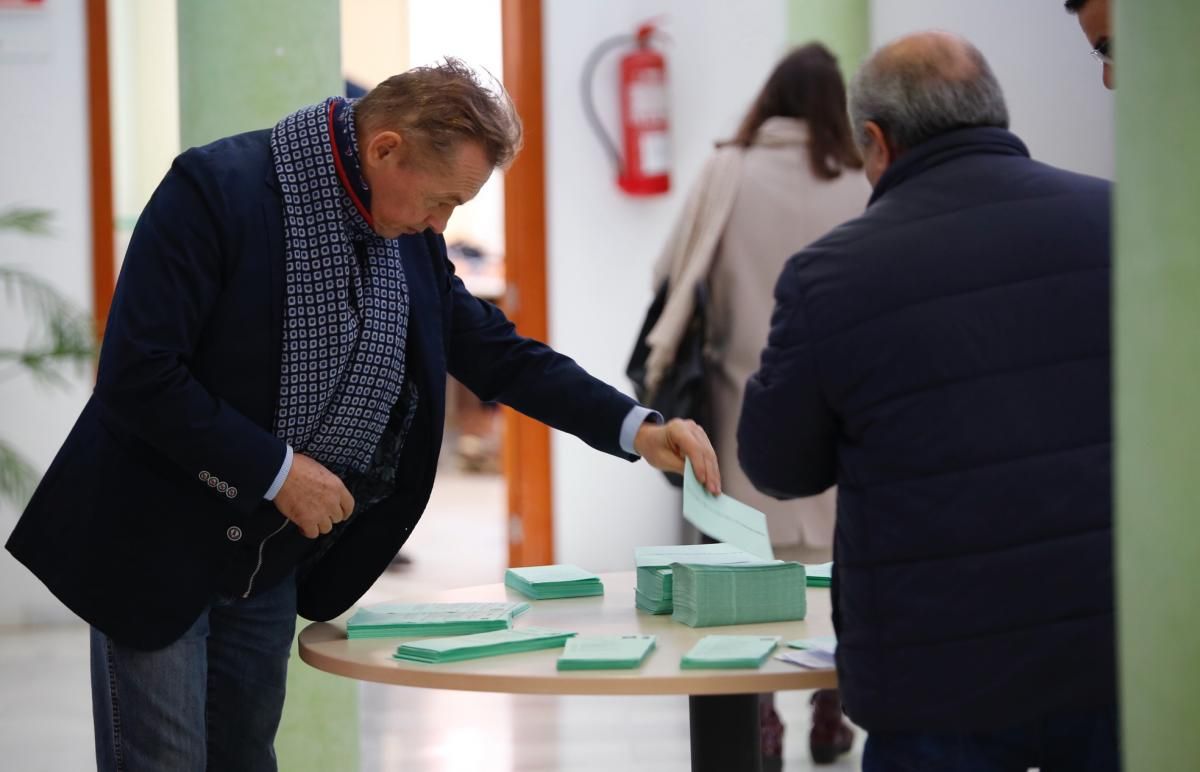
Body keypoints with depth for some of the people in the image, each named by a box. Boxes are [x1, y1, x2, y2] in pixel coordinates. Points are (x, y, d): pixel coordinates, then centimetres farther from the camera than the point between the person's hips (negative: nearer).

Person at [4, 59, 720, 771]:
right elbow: (137, 375, -24)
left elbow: (494, 351, 8)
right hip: (157, 546, -6)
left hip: (274, 553, 6)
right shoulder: (216, 187, -21)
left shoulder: (409, 234, 0)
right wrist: (276, 470, -22)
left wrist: (637, 428, -4)